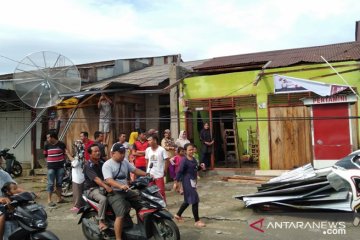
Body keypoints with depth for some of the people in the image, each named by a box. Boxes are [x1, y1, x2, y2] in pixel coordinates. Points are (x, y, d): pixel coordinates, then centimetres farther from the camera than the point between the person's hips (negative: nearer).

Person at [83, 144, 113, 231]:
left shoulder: (101, 162, 9)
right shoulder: (88, 165, -13)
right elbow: (96, 178, -28)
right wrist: (106, 186, -43)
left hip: (102, 186, 7)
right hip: (92, 189, -6)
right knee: (103, 199, -34)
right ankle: (101, 222, -24)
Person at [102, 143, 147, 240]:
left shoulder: (125, 162, 9)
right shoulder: (107, 165, -14)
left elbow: (135, 170, 15)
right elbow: (109, 180, -27)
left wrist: (147, 175, 0)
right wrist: (121, 186, -44)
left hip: (126, 191, 8)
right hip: (114, 193, -8)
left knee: (142, 204, 11)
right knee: (121, 215, -24)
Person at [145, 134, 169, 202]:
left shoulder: (161, 150, -9)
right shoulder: (147, 150, 4)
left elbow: (166, 160, -6)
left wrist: (165, 170, -5)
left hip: (159, 174, -4)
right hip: (150, 174, 4)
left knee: (161, 191, 3)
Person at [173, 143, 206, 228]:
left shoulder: (194, 159, 8)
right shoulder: (185, 160, -16)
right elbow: (180, 171, -18)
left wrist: (201, 167, -1)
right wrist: (176, 182, -20)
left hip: (193, 181, 9)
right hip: (188, 182, -9)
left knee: (188, 201, 19)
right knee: (195, 201, -6)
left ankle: (178, 215, 35)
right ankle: (197, 221, 3)